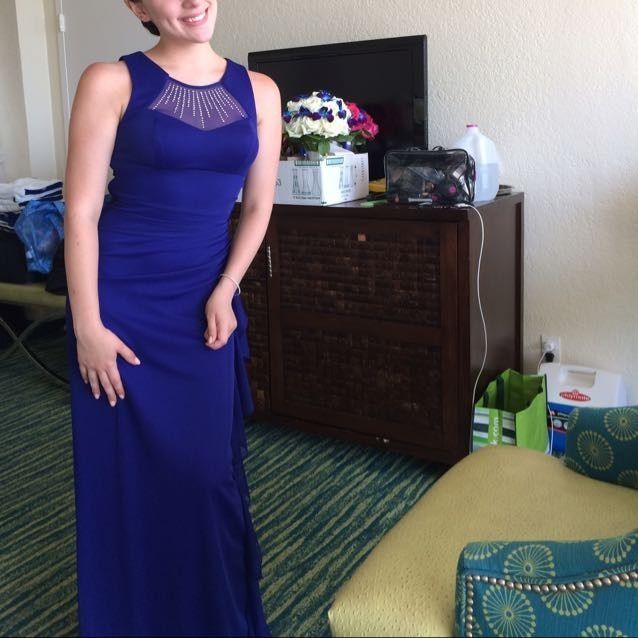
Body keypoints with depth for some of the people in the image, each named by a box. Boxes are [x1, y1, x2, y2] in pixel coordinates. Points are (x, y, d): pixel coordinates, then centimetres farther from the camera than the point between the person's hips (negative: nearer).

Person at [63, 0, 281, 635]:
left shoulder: (257, 90, 4)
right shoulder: (111, 82, -7)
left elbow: (257, 207, 8)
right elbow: (81, 211, -9)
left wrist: (224, 292, -2)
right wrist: (87, 325, -11)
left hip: (205, 302, 3)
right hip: (122, 300, -3)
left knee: (209, 466, 8)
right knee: (128, 468, 6)